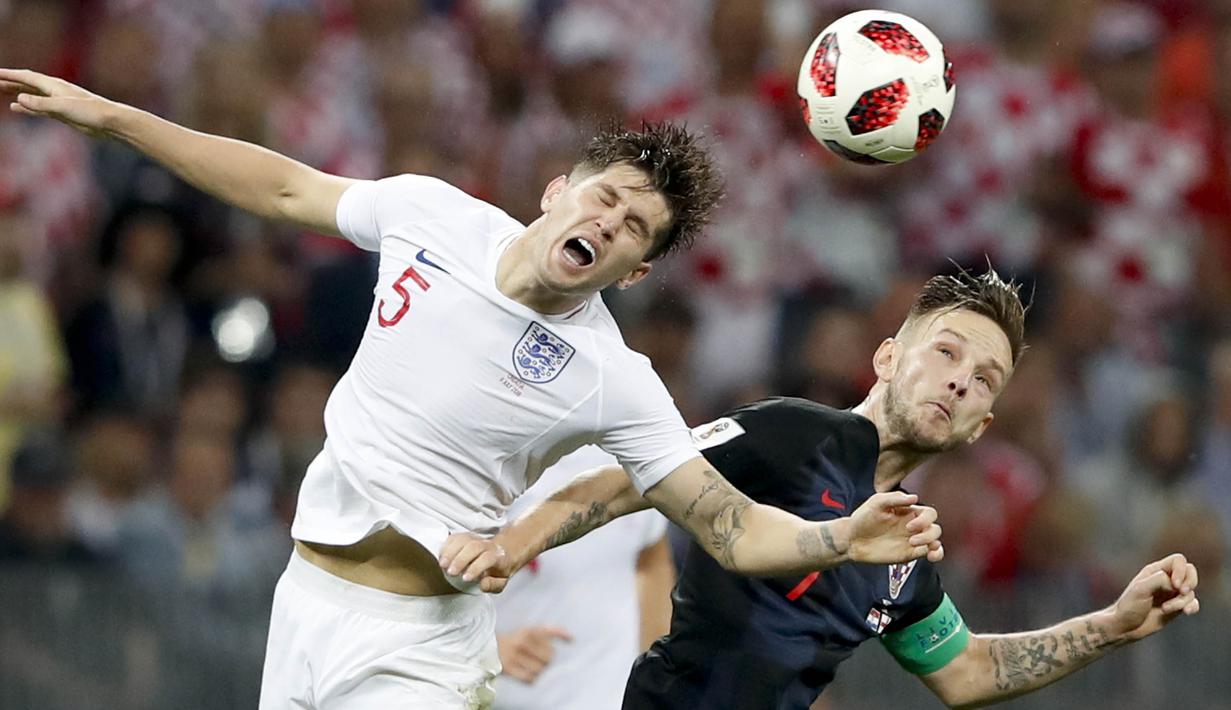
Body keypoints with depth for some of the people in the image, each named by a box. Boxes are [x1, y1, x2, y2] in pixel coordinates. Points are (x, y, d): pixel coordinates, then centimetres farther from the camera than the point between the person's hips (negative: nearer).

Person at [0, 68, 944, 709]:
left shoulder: (616, 384, -14)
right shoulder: (427, 213, -3)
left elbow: (731, 528, -14)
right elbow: (285, 188, 12)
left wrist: (841, 538, -35)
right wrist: (101, 113, 13)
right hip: (304, 598, 4)